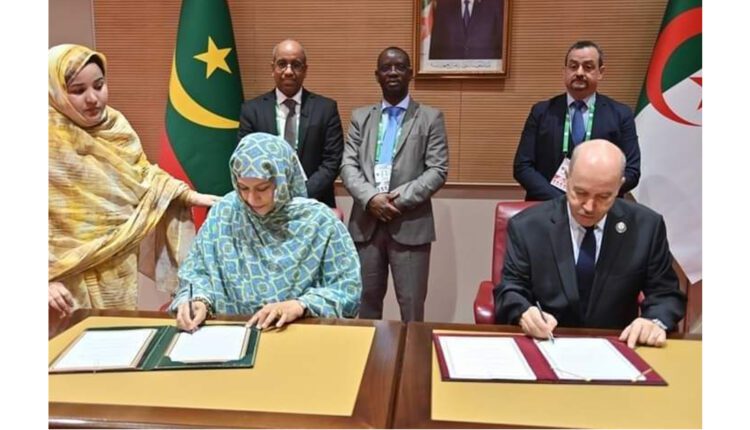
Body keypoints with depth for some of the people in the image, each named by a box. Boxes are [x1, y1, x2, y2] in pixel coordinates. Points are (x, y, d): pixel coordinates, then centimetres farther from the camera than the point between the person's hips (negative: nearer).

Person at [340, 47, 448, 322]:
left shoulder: (430, 118, 4)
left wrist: (400, 198, -15)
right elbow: (348, 166, 4)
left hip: (410, 225, -2)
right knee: (366, 301, 13)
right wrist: (370, 198, -14)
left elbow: (438, 171, -4)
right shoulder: (361, 117, 13)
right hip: (366, 223, 3)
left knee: (412, 305, 4)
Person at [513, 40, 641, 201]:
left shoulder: (620, 114, 8)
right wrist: (559, 200, -12)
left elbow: (631, 170, 4)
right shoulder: (541, 112, 7)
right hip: (548, 206, 0)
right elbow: (522, 166, 1)